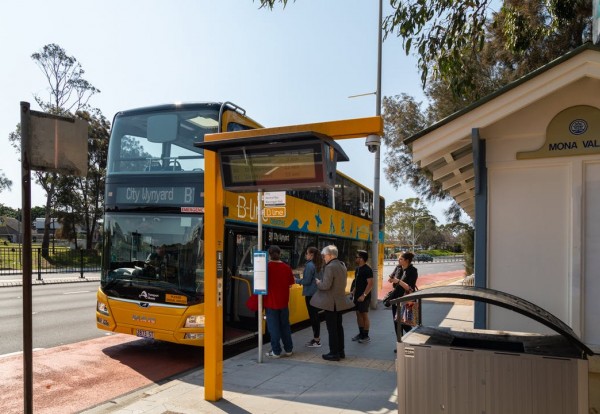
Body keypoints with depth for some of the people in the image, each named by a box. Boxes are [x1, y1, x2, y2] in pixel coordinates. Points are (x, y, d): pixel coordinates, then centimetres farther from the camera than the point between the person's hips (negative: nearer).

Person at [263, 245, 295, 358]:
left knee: (273, 327, 4)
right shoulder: (286, 268, -2)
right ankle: (288, 349, 21)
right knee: (285, 326, 15)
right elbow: (291, 283, 5)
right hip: (283, 301, 4)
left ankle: (276, 351, 7)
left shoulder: (267, 267, -13)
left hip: (270, 301, -4)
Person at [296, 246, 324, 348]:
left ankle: (316, 341, 4)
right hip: (317, 293, 9)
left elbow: (306, 281, -18)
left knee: (313, 316, -2)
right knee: (315, 315, 15)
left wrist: (296, 280, -3)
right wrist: (302, 278, 17)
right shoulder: (318, 265, 10)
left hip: (310, 294, -9)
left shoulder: (309, 265, -16)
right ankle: (316, 338, 23)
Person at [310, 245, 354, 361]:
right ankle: (340, 351, 25)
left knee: (332, 328, 0)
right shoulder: (342, 265, 8)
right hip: (340, 301, 9)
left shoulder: (330, 267, -21)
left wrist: (318, 283, -5)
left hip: (331, 302, -9)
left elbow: (326, 285, -24)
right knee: (339, 326, 17)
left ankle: (334, 353, 7)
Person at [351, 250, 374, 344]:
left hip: (364, 297, -8)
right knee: (358, 314, 13)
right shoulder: (357, 268, 11)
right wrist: (354, 291, 12)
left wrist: (364, 295, -24)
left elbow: (370, 284, -20)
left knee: (364, 315, -1)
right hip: (357, 296, 8)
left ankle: (366, 336, 8)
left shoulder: (367, 269, -15)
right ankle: (361, 334, 24)